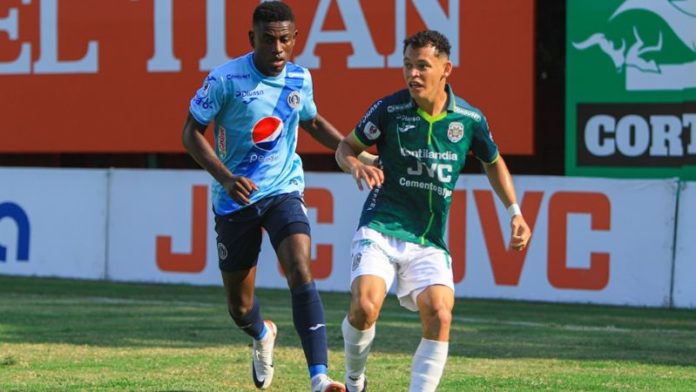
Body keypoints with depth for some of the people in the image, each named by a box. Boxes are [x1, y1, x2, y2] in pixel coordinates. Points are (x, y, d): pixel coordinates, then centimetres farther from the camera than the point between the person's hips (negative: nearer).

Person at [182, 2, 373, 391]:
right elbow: (192, 132, -9)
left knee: (301, 272, -24)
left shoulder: (300, 78, 0)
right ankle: (263, 335, 47)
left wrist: (355, 153, 12)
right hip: (236, 199, -1)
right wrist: (226, 178, -23)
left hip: (284, 191, 2)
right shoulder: (226, 79, -14)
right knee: (239, 306, 8)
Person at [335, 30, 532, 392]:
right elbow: (346, 147, 7)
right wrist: (356, 165, -16)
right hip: (380, 230, -2)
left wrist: (515, 212, 11)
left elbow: (493, 162, 19)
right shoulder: (389, 109, -7)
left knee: (439, 315, -19)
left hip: (429, 243, 2)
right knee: (364, 307, -22)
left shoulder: (469, 119, -1)